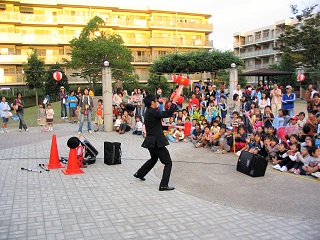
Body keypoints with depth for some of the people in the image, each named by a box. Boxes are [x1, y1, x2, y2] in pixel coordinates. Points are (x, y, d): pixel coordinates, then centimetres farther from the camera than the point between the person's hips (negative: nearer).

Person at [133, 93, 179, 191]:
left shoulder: (148, 112, 11)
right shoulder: (153, 112, -19)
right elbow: (168, 113, -26)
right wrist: (174, 102, -18)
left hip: (151, 142, 10)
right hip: (156, 142, -10)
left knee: (154, 159, 32)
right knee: (168, 162, -2)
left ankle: (139, 174, 44)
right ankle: (164, 185, -2)